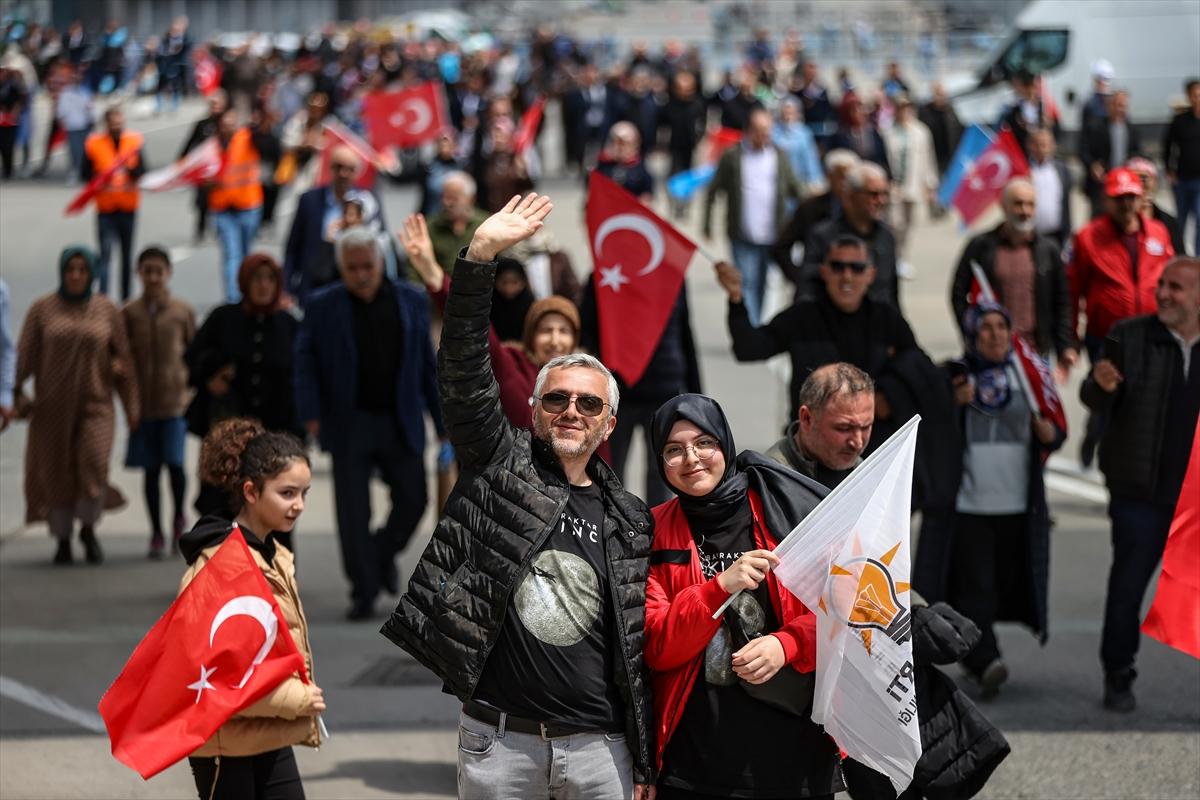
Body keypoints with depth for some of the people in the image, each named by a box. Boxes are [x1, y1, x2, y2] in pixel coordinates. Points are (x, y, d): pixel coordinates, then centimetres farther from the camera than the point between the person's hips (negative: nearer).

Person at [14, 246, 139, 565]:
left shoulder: (106, 310, 5)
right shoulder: (42, 309, 2)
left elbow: (123, 358, 8)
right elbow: (25, 354, 0)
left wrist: (131, 404, 7)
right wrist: (16, 392, -12)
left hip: (95, 404, 0)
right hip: (53, 406, 0)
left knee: (94, 464, -17)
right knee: (56, 473, 3)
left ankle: (88, 528, 6)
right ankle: (63, 540, 19)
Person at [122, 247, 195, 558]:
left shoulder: (183, 312, 0)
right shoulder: (129, 314, 2)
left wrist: (192, 387, 1)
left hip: (175, 400, -1)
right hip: (143, 401, 2)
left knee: (174, 462, -13)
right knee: (150, 468, 5)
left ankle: (179, 517, 15)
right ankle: (157, 533, 18)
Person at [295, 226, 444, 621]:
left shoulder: (411, 301, 4)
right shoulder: (323, 306, -1)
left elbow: (427, 363, 7)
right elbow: (304, 361, -2)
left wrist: (442, 419, 5)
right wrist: (311, 415, -13)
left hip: (401, 423, 2)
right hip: (349, 423, -2)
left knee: (412, 500, 5)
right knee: (353, 512, -1)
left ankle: (383, 554, 33)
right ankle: (363, 591, 8)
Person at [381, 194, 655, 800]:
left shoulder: (630, 521, 10)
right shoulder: (500, 466, 5)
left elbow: (638, 646, 10)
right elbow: (463, 372, -9)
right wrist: (480, 256, -19)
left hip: (598, 746, 2)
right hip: (499, 741, -2)